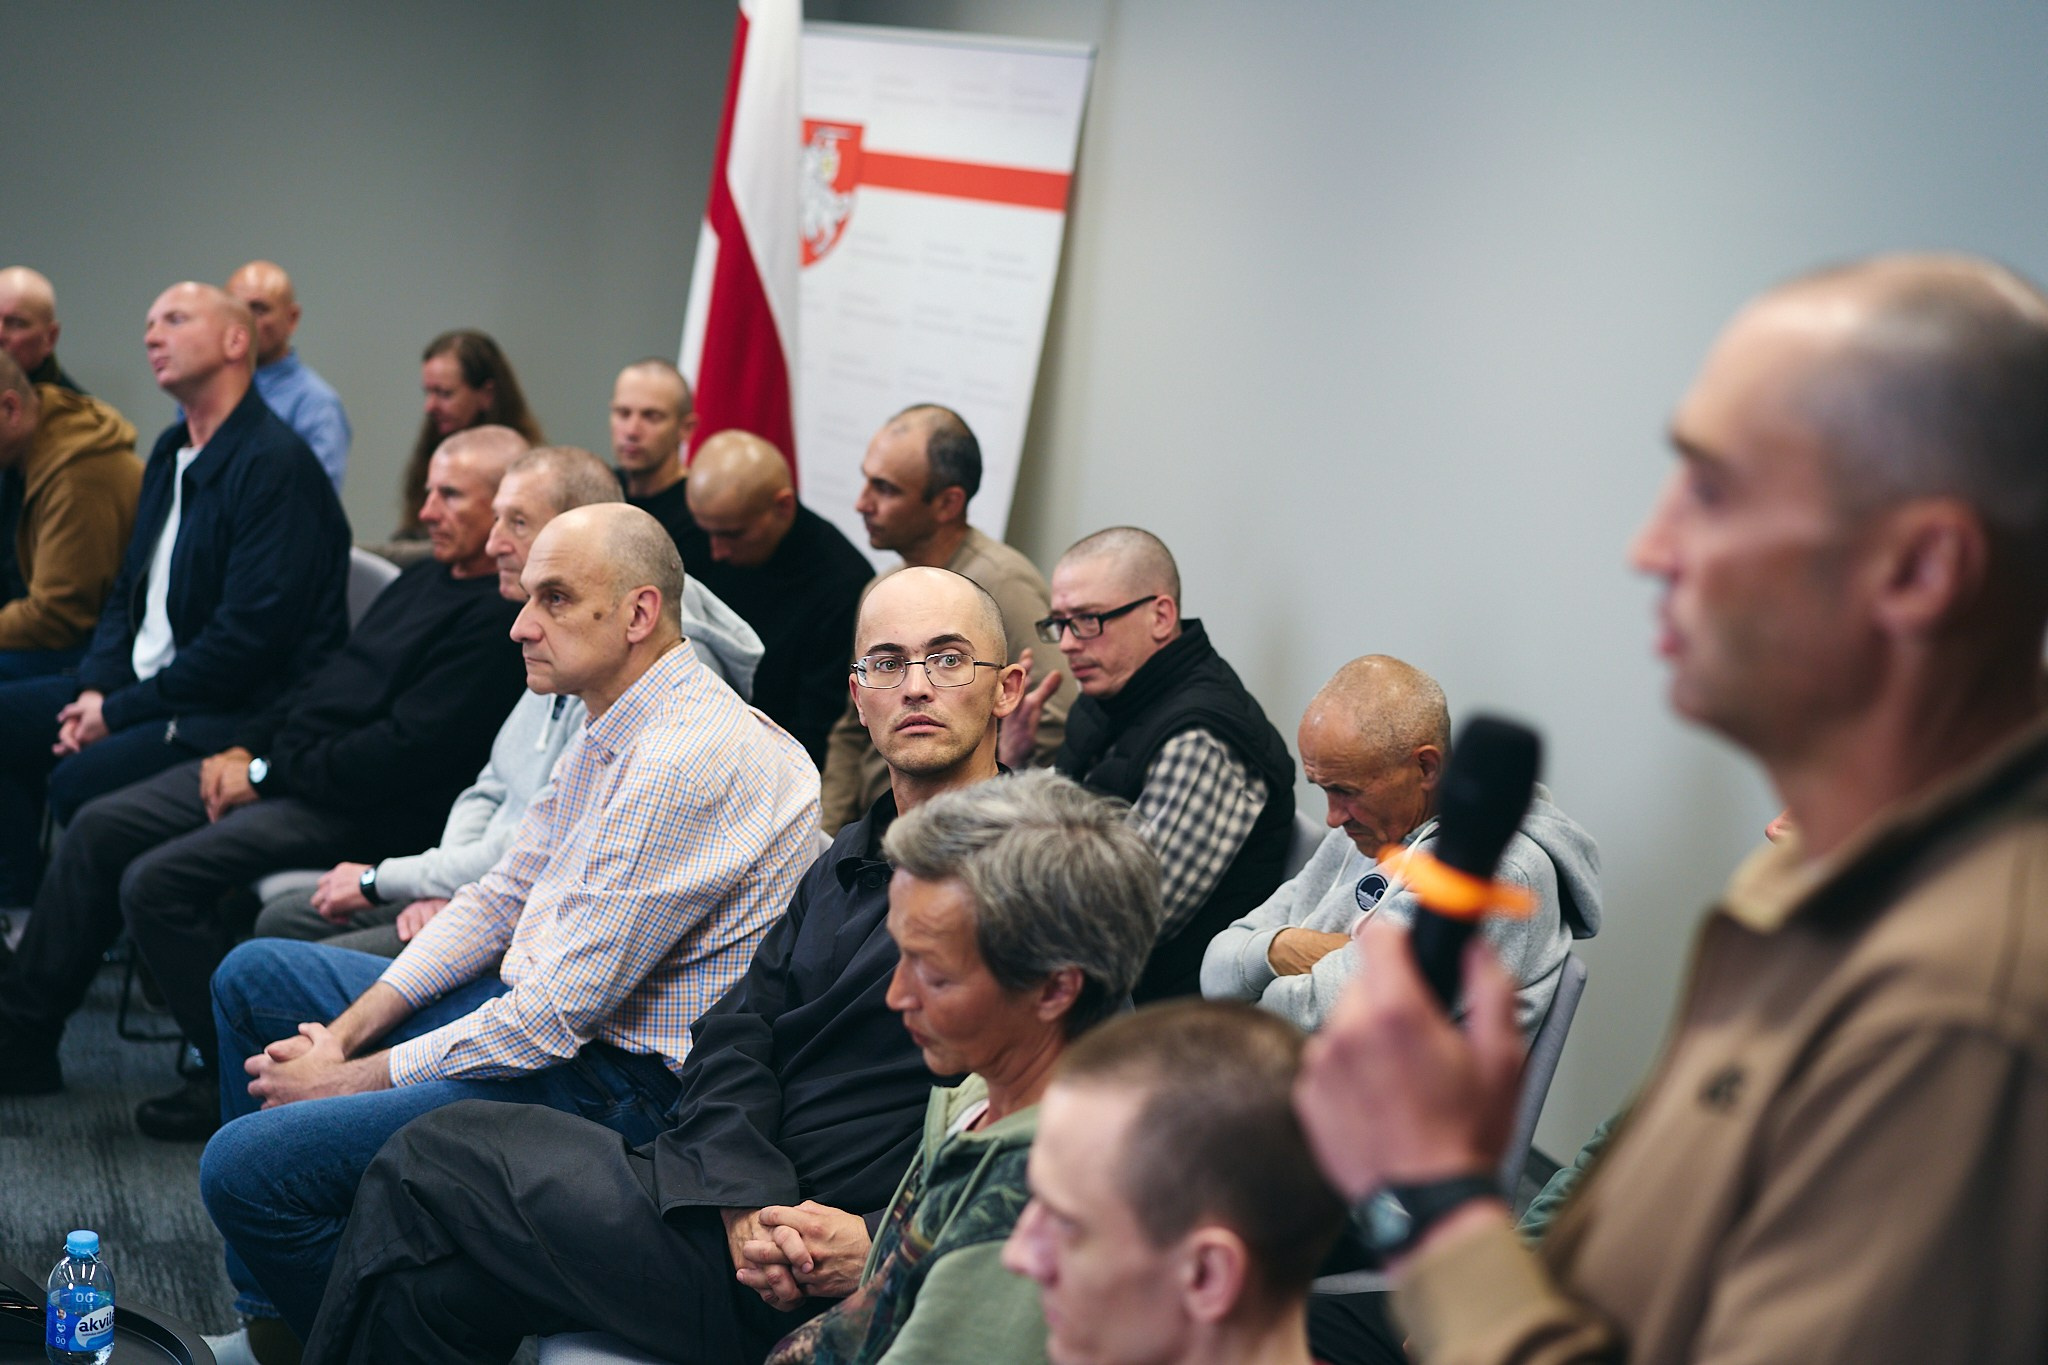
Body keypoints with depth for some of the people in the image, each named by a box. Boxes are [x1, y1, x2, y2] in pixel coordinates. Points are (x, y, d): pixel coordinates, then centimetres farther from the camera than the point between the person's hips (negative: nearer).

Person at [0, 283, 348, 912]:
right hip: (144, 687, 10)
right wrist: (97, 688, 1)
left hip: (242, 711, -10)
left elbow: (250, 635, -22)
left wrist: (120, 712, -16)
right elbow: (129, 591, 21)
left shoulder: (276, 464, -16)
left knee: (78, 782, -27)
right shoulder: (171, 451, 15)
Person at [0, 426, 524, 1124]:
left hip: (356, 811, -10)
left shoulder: (500, 618, -16)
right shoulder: (427, 579, 17)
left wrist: (268, 774, -14)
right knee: (99, 828, 6)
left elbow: (402, 751, -22)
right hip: (281, 767, 10)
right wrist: (244, 747, 6)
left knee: (156, 882, -22)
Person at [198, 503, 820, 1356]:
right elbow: (502, 900, 14)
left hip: (619, 1085, -11)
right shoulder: (612, 729, 8)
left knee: (246, 1162, -20)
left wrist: (349, 1079, -14)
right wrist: (343, 1034, 2)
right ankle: (271, 1317, 24)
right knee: (254, 977, 20)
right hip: (543, 1011, 11)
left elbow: (556, 1015, -25)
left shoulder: (692, 759, -25)